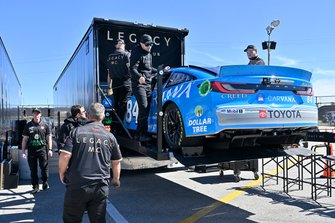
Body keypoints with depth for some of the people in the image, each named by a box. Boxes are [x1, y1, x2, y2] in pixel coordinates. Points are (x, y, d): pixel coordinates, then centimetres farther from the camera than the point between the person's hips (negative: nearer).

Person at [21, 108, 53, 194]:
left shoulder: (45, 125, 6)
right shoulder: (28, 126, 9)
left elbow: (49, 138, 8)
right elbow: (25, 139, 9)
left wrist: (50, 149, 0)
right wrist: (23, 151, 4)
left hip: (42, 149, -1)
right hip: (31, 149, 2)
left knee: (44, 167, -4)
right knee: (33, 169, 5)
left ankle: (45, 182, 19)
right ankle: (35, 186, 15)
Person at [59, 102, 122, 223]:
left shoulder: (76, 132, -4)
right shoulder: (110, 136, 4)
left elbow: (64, 157, -11)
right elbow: (117, 162, 12)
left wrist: (62, 174, 7)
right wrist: (116, 179, 28)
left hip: (77, 186, -1)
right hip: (101, 188, 2)